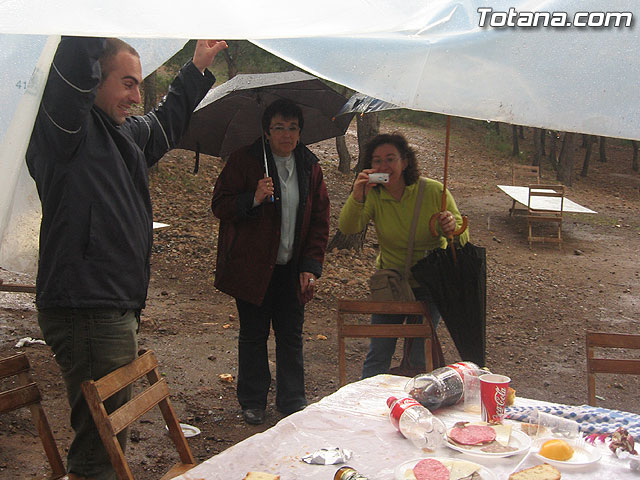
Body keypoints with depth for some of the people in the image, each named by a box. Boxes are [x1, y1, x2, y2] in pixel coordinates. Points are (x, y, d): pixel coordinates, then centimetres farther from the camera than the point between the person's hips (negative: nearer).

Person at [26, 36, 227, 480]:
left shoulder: (124, 133, 19)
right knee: (101, 442, -6)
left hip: (116, 307, 10)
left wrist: (198, 68, 41)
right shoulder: (66, 127, -10)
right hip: (86, 312, -10)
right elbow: (74, 65, -29)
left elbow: (164, 124, 37)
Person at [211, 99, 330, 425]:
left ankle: (293, 402, 22)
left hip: (291, 270, 3)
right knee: (253, 335, 7)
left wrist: (311, 266, -1)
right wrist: (253, 199, -24)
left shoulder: (309, 167, 6)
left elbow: (320, 220, 8)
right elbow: (219, 205, -5)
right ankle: (252, 402, 24)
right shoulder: (245, 160, -4)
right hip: (251, 267, -3)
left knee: (291, 336, 8)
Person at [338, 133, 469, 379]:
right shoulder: (373, 196, -9)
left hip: (429, 286, -1)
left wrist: (452, 228, -31)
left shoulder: (434, 191, -14)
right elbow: (347, 228, -25)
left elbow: (462, 240, -8)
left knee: (419, 356, -2)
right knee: (378, 355, 2)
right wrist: (357, 196, -42)